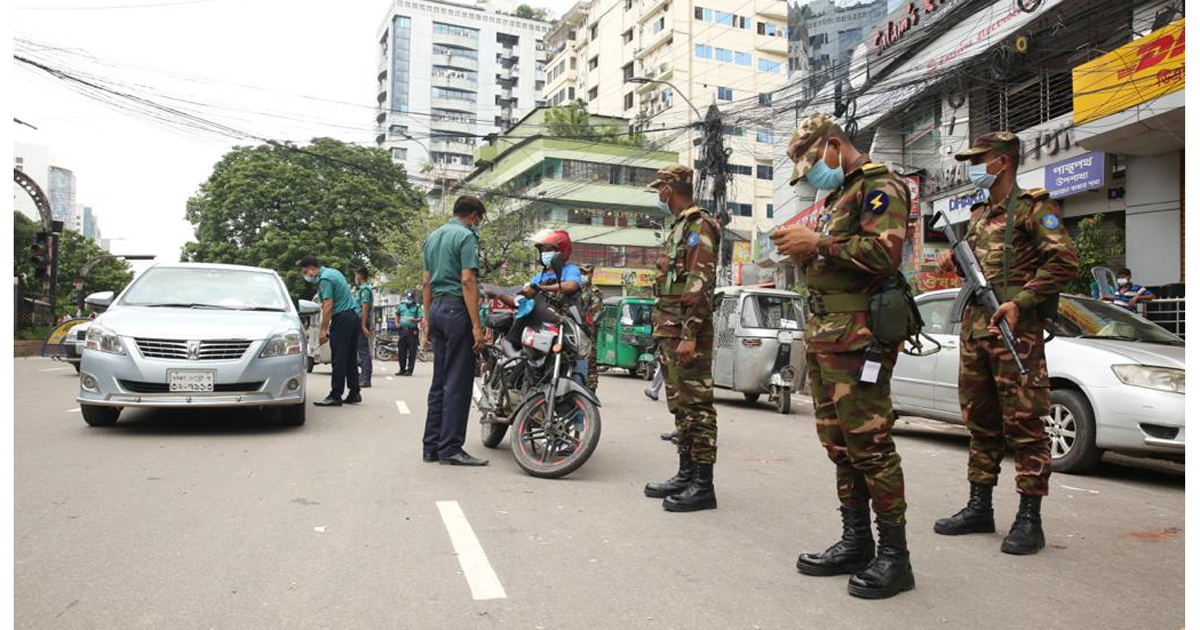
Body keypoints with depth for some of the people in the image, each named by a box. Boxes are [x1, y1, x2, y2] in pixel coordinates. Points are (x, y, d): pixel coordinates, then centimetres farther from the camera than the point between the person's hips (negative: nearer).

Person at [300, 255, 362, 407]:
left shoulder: (325, 279, -11)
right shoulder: (334, 272, 18)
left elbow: (328, 306, -17)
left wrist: (323, 330, -14)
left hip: (342, 318, -10)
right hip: (354, 316, 10)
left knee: (338, 359, -8)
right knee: (350, 359, 12)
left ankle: (335, 396, -7)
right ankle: (354, 393, 14)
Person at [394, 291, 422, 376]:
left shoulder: (417, 307, -1)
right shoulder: (401, 305, 13)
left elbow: (421, 318, -7)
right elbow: (397, 315, 24)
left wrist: (414, 320, -25)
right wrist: (396, 323, 7)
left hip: (412, 331, -4)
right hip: (402, 330, 5)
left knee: (411, 352, -3)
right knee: (401, 351, 8)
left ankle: (409, 370, 1)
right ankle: (402, 369, 19)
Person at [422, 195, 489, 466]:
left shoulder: (432, 237, 18)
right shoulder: (466, 236, -8)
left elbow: (426, 282, 18)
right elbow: (468, 282, -16)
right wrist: (476, 326, -17)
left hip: (437, 309, 9)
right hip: (458, 309, -9)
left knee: (439, 382, 11)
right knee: (458, 383, -5)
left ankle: (432, 445, 14)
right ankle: (450, 447, -4)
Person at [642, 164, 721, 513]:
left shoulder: (698, 225, -8)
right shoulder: (679, 227, 22)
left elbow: (700, 285, -18)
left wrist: (690, 335, -24)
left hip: (686, 332, -10)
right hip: (670, 331, 10)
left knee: (696, 405, -7)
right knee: (680, 405, 12)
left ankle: (703, 484, -4)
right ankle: (686, 474, 20)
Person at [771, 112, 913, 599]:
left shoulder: (879, 188, -4)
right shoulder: (837, 196, 26)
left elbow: (885, 253, -19)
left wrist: (818, 243, -16)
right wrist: (803, 253, 12)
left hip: (857, 337, -10)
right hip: (822, 335, 10)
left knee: (870, 444, -7)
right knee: (839, 445, 11)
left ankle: (894, 556, 2)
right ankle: (855, 543, 21)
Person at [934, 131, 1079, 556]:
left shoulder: (1033, 207, -3)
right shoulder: (979, 215, 20)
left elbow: (1064, 263, -12)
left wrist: (1020, 302, -19)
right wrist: (956, 261, 9)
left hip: (1016, 329, -8)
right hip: (974, 328, 8)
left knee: (1024, 424, -5)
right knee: (980, 421, 12)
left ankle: (1029, 519, 2)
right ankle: (980, 507, 21)